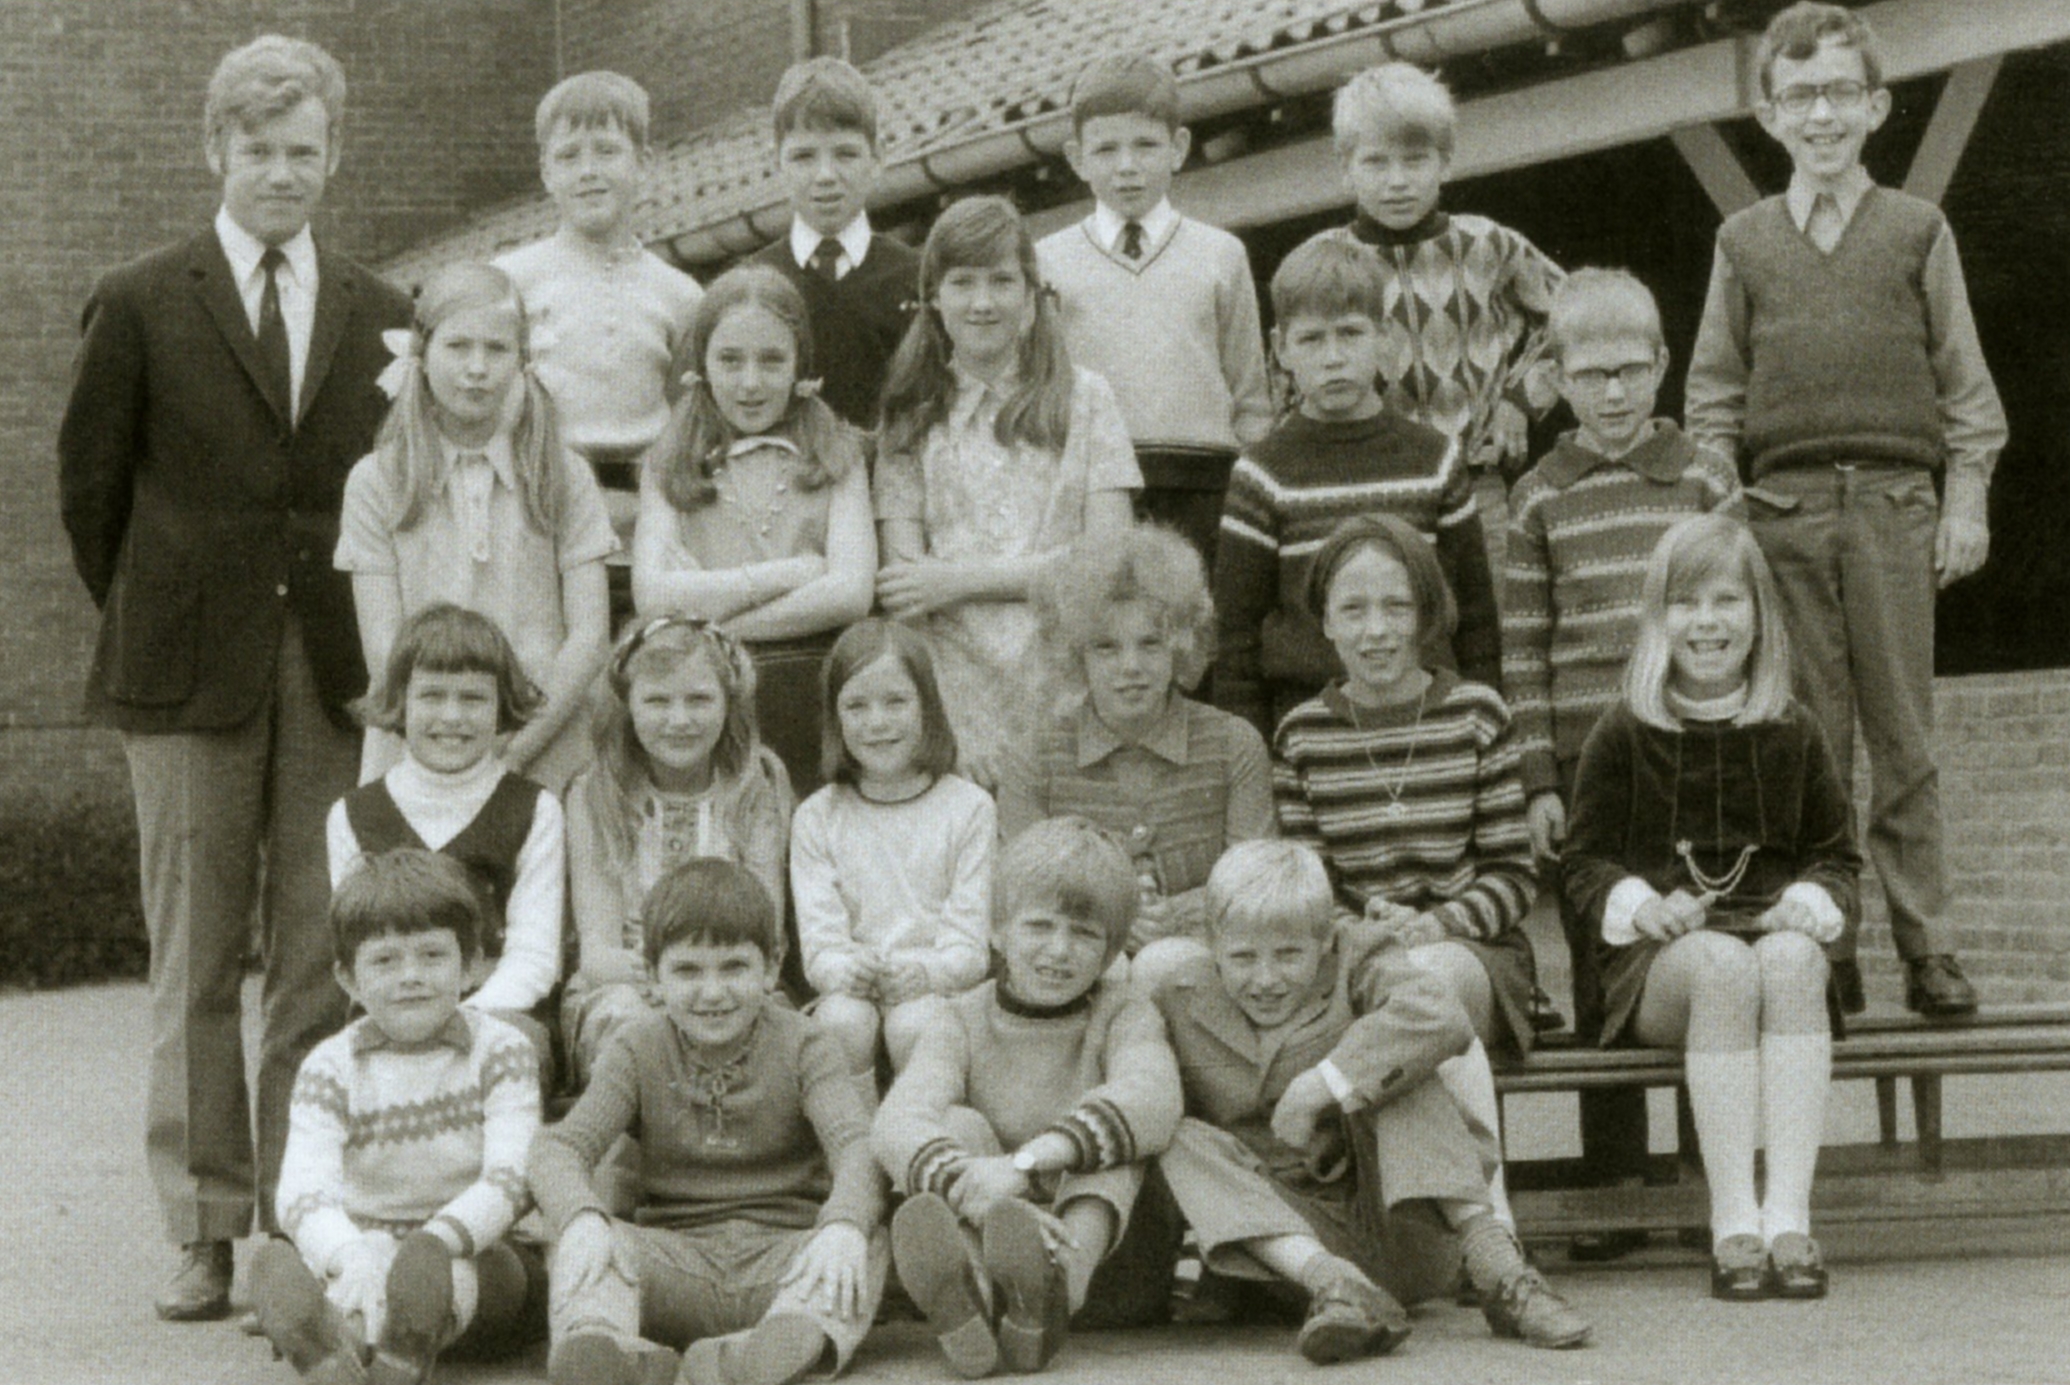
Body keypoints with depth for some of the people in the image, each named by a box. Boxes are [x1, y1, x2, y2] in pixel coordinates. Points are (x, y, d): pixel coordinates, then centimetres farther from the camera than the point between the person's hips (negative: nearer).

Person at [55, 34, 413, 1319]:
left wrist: (382, 637, 5)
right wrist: (145, 621, 7)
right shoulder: (141, 305, 2)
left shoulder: (382, 318, 10)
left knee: (323, 957, 3)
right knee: (198, 958, 1)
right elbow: (91, 480, 7)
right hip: (193, 672, -2)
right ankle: (207, 1230, 6)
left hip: (336, 670, 2)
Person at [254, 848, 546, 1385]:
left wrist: (438, 1239, -32)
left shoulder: (500, 1049, 3)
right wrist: (349, 1259, -36)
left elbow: (512, 1178, -11)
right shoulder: (331, 1067, 5)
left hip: (478, 1251, -1)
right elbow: (303, 1189, -12)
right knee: (279, 1259, -31)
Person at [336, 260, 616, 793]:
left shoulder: (563, 479, 10)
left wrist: (515, 751, -9)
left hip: (541, 765, 0)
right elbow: (384, 646, 0)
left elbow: (589, 636, 3)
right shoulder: (375, 483, 7)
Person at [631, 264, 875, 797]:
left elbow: (851, 595, -4)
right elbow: (652, 596, -4)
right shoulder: (668, 467, 11)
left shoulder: (836, 455, 10)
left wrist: (708, 603, -4)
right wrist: (791, 573, -4)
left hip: (816, 707, 0)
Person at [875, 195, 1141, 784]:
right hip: (957, 699, 0)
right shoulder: (911, 420, 11)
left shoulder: (1085, 399, 11)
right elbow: (902, 594, 2)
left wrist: (963, 578, -6)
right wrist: (948, 732, -10)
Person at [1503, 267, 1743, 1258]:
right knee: (1600, 980, 5)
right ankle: (1614, 1193, 12)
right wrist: (1539, 783, -1)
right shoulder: (1540, 498, 6)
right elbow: (1523, 649, 5)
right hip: (1586, 762, 0)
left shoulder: (1705, 480, 7)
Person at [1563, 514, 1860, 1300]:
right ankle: (1732, 1225, -38)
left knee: (1791, 959, -36)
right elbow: (1586, 859, 9)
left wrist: (1810, 901, -5)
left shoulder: (1793, 737, 14)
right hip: (1658, 960, -2)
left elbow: (1836, 852, 17)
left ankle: (1788, 1215, -40)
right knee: (1723, 965, -37)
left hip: (1773, 934, 2)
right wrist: (1638, 904, -12)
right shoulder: (1623, 738, 9)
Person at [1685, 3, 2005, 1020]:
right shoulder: (1744, 242, 13)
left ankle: (1925, 945, 2)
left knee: (1904, 735, -1)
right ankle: (1823, 948, 4)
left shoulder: (1917, 230, 10)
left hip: (1896, 503, -1)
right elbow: (1714, 392, 13)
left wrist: (1966, 499, 1)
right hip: (1784, 506, 1)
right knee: (1806, 736, 1)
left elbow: (1964, 381, 9)